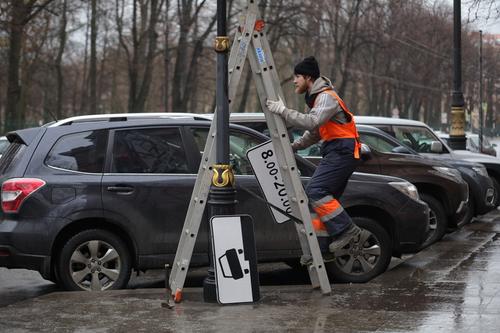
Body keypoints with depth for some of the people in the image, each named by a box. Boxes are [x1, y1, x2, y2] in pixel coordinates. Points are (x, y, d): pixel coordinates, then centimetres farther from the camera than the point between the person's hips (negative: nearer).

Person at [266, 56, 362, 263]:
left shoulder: (326, 97, -13)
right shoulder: (316, 98, 21)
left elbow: (312, 122, -30)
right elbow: (314, 132, 27)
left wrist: (283, 111, -28)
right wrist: (294, 147, 14)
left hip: (342, 151, -10)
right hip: (335, 152, 10)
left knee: (316, 190, -21)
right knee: (324, 198, 7)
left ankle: (346, 229, -18)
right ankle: (322, 249, 8)